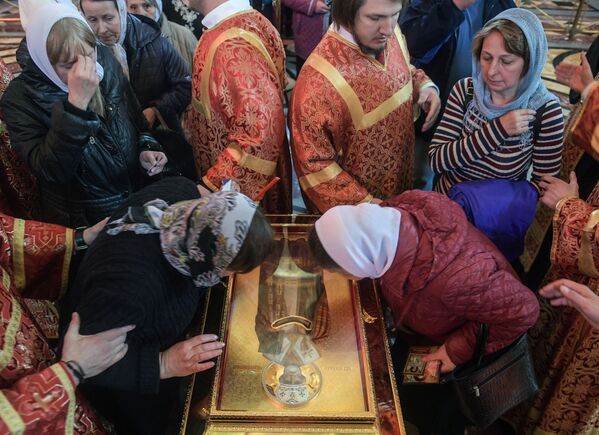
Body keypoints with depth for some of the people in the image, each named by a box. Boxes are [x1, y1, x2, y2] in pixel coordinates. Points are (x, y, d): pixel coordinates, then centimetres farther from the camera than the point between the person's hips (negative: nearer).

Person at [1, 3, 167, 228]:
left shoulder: (105, 62, -3)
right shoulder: (20, 97, -14)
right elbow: (52, 172, -26)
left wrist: (146, 149, -6)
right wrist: (76, 103, -33)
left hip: (137, 197, 4)